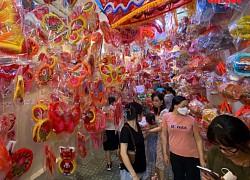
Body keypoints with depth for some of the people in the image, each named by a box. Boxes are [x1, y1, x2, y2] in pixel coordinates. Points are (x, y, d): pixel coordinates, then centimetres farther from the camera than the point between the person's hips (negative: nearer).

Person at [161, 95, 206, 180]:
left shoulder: (191, 120, -10)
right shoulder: (166, 117, -9)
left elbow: (198, 139, -3)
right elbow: (164, 135, -2)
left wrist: (201, 158, -4)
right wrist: (165, 153, 0)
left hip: (192, 155, 0)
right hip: (175, 154, 0)